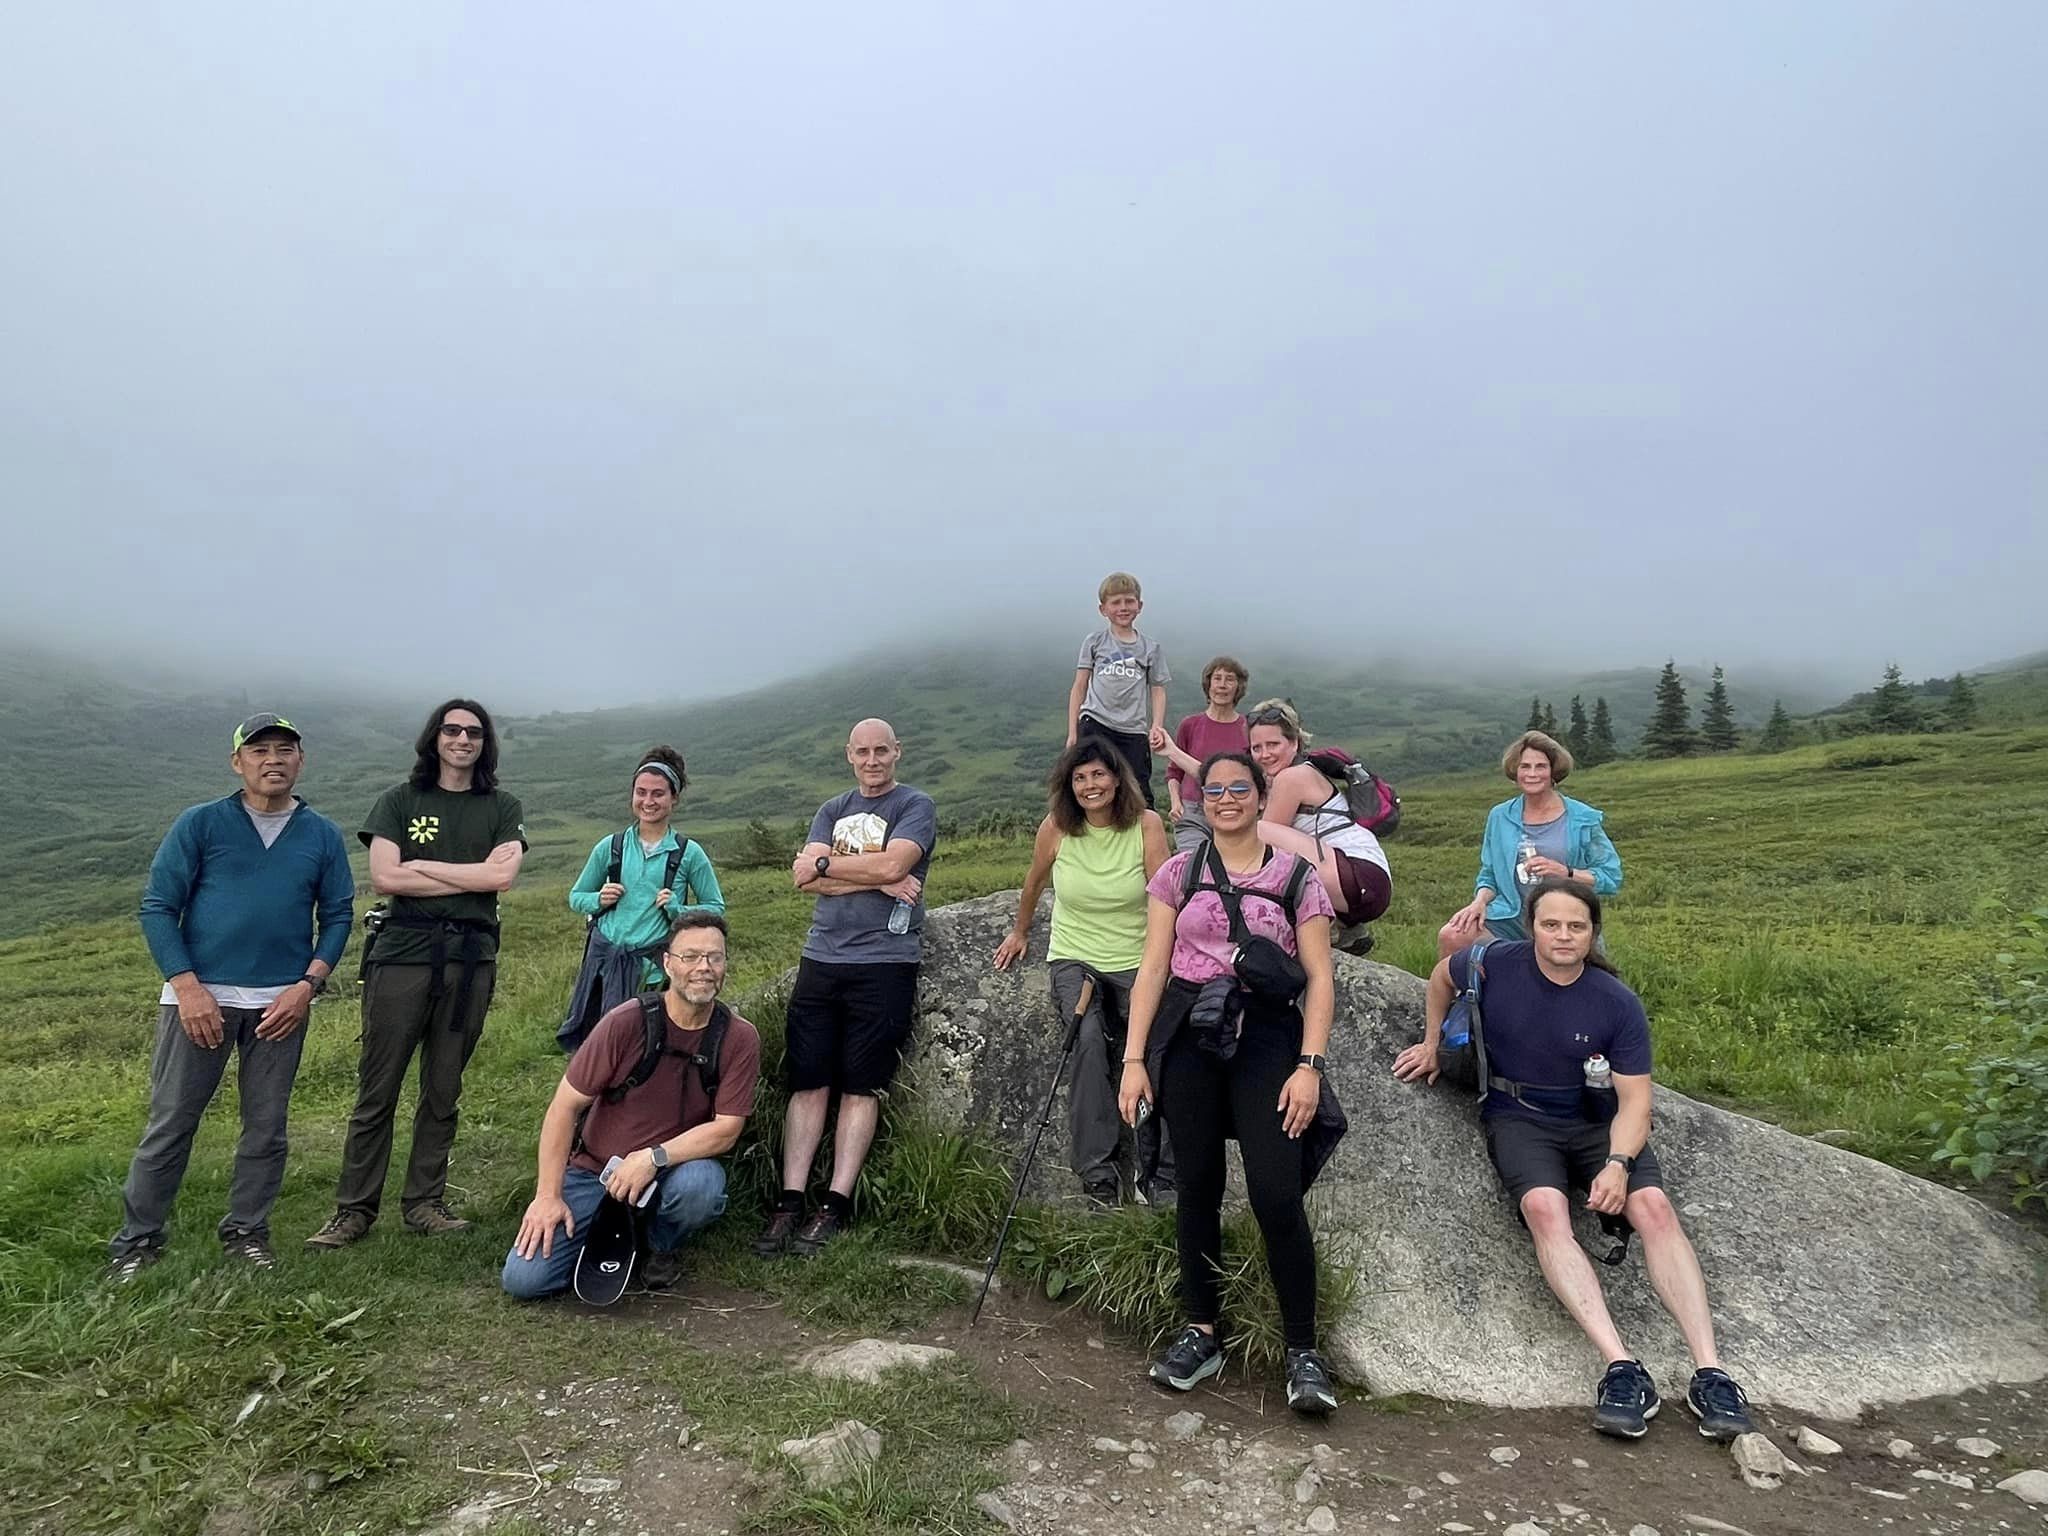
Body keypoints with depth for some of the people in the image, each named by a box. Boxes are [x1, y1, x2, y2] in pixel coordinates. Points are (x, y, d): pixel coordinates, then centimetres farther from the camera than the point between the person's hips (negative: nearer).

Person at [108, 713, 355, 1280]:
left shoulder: (323, 835, 4)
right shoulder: (200, 824, -1)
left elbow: (338, 915, 5)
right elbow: (158, 906, -2)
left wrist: (308, 985, -7)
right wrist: (187, 987, -11)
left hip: (281, 1001, 2)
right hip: (199, 996, -1)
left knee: (266, 1126, 9)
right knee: (170, 1123, 4)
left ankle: (246, 1229, 24)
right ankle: (138, 1238, 19)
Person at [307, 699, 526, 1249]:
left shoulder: (503, 808, 11)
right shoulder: (400, 801, 8)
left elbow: (503, 876, -6)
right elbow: (384, 877, -5)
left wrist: (421, 865, -6)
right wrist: (473, 877, -6)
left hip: (471, 956, 1)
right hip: (403, 952, -1)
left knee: (443, 1091, 9)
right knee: (377, 1089, 1)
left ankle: (425, 1203, 19)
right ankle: (354, 1209, 11)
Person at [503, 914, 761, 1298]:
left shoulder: (740, 1038, -12)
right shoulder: (626, 1022, -16)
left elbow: (726, 1130, -13)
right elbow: (564, 1107, -11)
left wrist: (654, 1158, -26)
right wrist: (548, 1196, -13)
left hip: (676, 1166, 0)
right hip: (594, 1169, 0)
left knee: (700, 1185, -35)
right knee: (522, 1278, -15)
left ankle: (660, 1244, 1)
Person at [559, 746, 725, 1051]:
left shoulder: (689, 853, 0)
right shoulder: (610, 847, 6)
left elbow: (716, 907, 7)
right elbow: (575, 897, 17)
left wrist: (678, 910, -10)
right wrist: (599, 900, -3)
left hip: (654, 969, -2)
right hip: (603, 962, 2)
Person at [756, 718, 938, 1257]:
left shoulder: (915, 806, 3)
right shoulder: (832, 810, 17)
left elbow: (893, 864, -15)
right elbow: (808, 879, 0)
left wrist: (826, 864, -3)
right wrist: (879, 880, -11)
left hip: (884, 964, -4)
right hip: (820, 960, 4)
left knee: (859, 1087, 0)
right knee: (807, 1083, 2)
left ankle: (835, 1206, 6)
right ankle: (789, 1203, 6)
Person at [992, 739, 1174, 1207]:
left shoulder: (1146, 825, -8)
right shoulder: (1056, 828, -5)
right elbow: (1035, 882, 14)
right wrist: (1020, 932, 26)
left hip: (1136, 962, 0)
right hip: (1074, 958, 0)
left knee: (1153, 1055, -17)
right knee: (1089, 1041, -27)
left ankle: (1155, 1175, -1)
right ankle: (1096, 1168, -18)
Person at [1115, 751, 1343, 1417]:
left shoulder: (1297, 876, 5)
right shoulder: (1177, 873, 9)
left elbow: (1320, 978, 2)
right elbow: (1153, 969, 5)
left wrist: (1310, 1064, -9)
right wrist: (1134, 1059, -2)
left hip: (1266, 1036, -1)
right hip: (1189, 1037, 2)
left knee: (1277, 1195, -8)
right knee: (1197, 1187, 6)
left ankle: (1302, 1350, 8)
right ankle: (1201, 1334, 22)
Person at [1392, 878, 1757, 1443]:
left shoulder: (1618, 1004, -9)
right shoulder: (1498, 963, -9)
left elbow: (1634, 1100, -8)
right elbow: (1442, 977, 13)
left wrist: (1618, 1163, -25)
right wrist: (1432, 1045, 15)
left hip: (1597, 1122, 2)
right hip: (1518, 1119, -1)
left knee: (1654, 1206, -26)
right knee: (1545, 1208, -31)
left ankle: (1709, 1371, -24)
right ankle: (1621, 1367, -37)